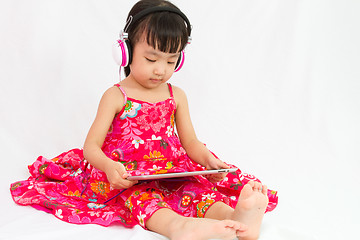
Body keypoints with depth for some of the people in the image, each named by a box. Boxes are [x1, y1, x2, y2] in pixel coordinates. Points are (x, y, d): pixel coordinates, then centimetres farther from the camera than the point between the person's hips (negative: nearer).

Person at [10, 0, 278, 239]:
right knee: (140, 196, -36)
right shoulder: (115, 96, 2)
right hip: (128, 178, -3)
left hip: (171, 172, 3)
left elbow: (191, 142, 14)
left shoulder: (176, 96, 13)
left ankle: (235, 218, -57)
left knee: (196, 188, -28)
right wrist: (109, 167, -26)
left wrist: (208, 160, -10)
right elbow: (91, 146, -2)